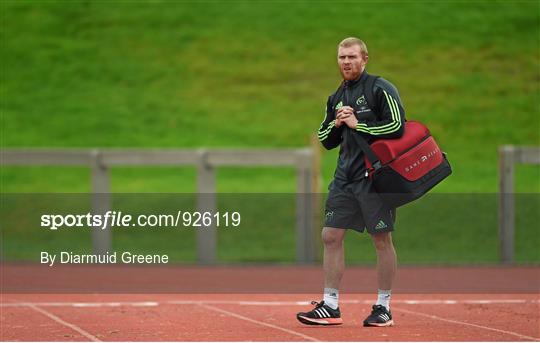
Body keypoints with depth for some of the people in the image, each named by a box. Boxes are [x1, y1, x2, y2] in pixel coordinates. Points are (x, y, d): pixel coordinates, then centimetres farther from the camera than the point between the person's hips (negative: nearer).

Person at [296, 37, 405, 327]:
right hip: (344, 178, 7)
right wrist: (336, 124, -2)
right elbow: (325, 140, 19)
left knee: (382, 240, 0)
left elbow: (396, 126, -17)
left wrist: (358, 125, -14)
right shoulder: (337, 98, 16)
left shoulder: (380, 89, -6)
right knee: (331, 236, 2)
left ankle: (383, 308, 8)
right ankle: (330, 306, 6)